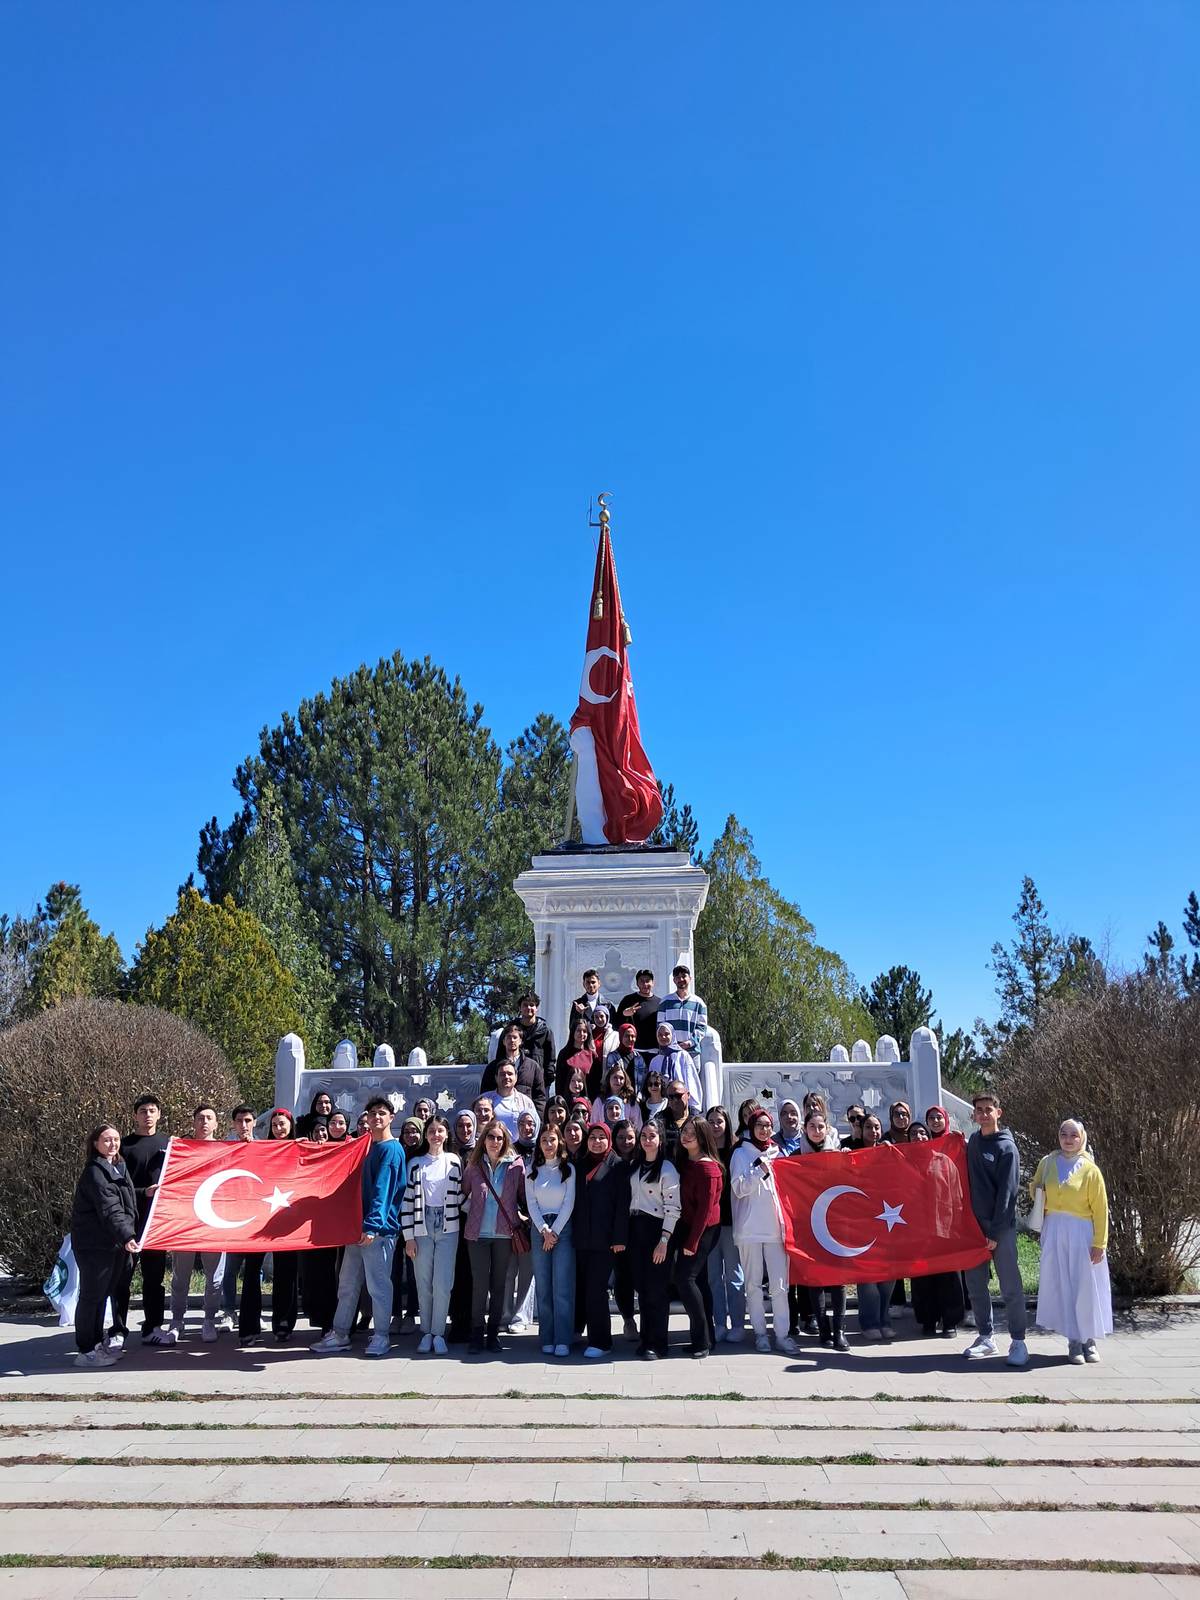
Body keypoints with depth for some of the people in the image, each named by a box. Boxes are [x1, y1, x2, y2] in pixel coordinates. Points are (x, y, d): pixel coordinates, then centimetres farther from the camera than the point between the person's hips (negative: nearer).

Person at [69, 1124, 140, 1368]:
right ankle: (86, 1351, 5)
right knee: (92, 1295, -3)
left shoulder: (119, 1167, 14)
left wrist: (128, 1237, 17)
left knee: (101, 1294, 16)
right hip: (94, 1245, -9)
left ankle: (97, 1343, 25)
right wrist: (126, 1236, -36)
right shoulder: (94, 1172, -15)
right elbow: (109, 1210, -26)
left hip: (113, 1243, 9)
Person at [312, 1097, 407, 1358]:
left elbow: (383, 1190, -17)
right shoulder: (366, 1146, 16)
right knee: (347, 1284, 12)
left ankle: (381, 1337, 10)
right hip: (358, 1227, 8)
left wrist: (372, 1225, -23)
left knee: (378, 1285, 0)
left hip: (378, 1229, -8)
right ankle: (339, 1335, 20)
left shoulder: (392, 1149, -9)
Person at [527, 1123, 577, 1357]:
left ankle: (562, 1340, -6)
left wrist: (555, 1231, -8)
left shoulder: (568, 1168, 3)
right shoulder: (533, 1170, 9)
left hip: (563, 1227, -2)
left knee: (563, 1286, -7)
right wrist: (544, 1230, -6)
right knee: (543, 1286, 2)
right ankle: (547, 1339, 6)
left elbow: (569, 1203, -2)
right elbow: (531, 1204, 4)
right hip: (539, 1228, 2)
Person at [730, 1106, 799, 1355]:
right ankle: (760, 1332, 12)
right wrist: (760, 1170, -16)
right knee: (754, 1283, 3)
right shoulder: (741, 1154, 4)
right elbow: (739, 1188, -8)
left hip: (775, 1226, 2)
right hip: (750, 1228, -2)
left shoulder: (777, 1153, 13)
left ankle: (782, 1334, 1)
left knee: (780, 1283, -3)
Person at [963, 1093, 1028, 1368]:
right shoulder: (973, 1140, 11)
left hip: (1001, 1227, -6)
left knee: (1011, 1287, -1)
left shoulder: (1006, 1147, -7)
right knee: (976, 1285, 10)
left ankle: (1018, 1342, 8)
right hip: (974, 1224, 6)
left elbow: (1007, 1192, -12)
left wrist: (995, 1231, -15)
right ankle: (985, 1337, 20)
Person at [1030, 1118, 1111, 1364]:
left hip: (1081, 1233, -3)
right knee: (1062, 1285, 2)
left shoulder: (1090, 1169, -5)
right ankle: (1074, 1342, 10)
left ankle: (1089, 1340, 18)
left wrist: (1099, 1243, -9)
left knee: (1085, 1285, 3)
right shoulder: (1047, 1163, 4)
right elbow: (1034, 1189, 20)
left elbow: (1100, 1209, -6)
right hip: (1054, 1233, 3)